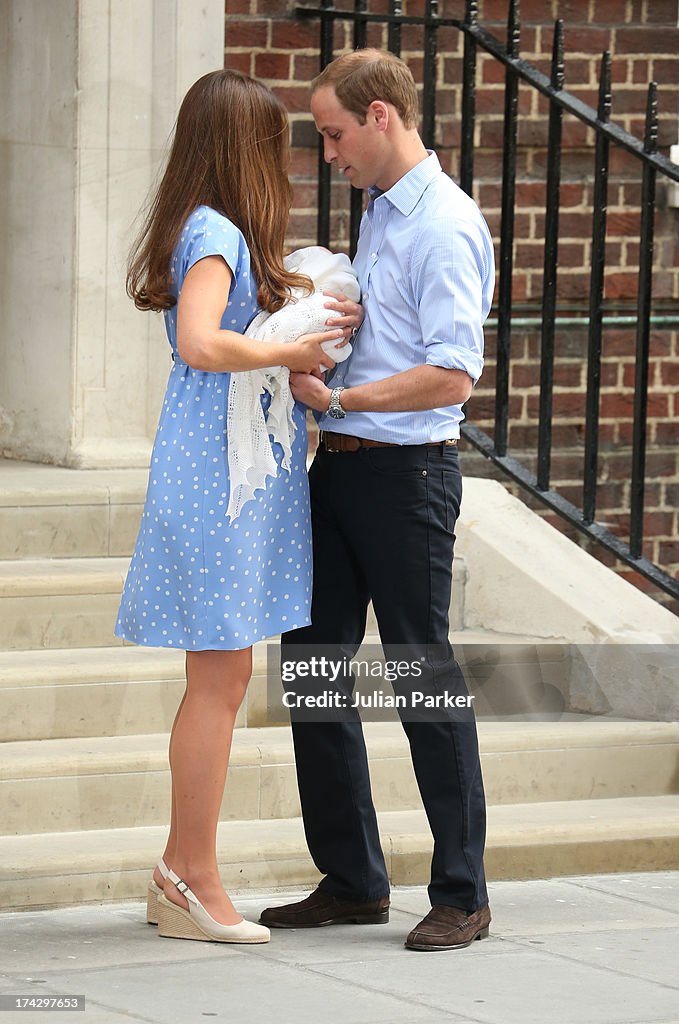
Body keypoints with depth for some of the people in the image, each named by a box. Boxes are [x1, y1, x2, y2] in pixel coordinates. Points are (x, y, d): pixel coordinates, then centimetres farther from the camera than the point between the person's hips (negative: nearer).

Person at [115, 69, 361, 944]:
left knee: (220, 677, 13)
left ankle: (179, 874, 19)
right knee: (219, 678, -5)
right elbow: (201, 344, -29)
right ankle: (194, 884, 1)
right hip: (218, 474, -10)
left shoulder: (211, 232, 15)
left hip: (235, 471, 10)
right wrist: (292, 350, -17)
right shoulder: (216, 234, -15)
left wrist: (310, 323, 1)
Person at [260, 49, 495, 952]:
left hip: (406, 471, -9)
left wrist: (338, 397, -19)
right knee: (313, 665, 11)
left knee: (424, 673, -2)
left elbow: (451, 376, -22)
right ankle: (351, 880, 20)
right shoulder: (380, 215, 14)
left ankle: (461, 896, 7)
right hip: (340, 466, 9)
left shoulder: (445, 226, -15)